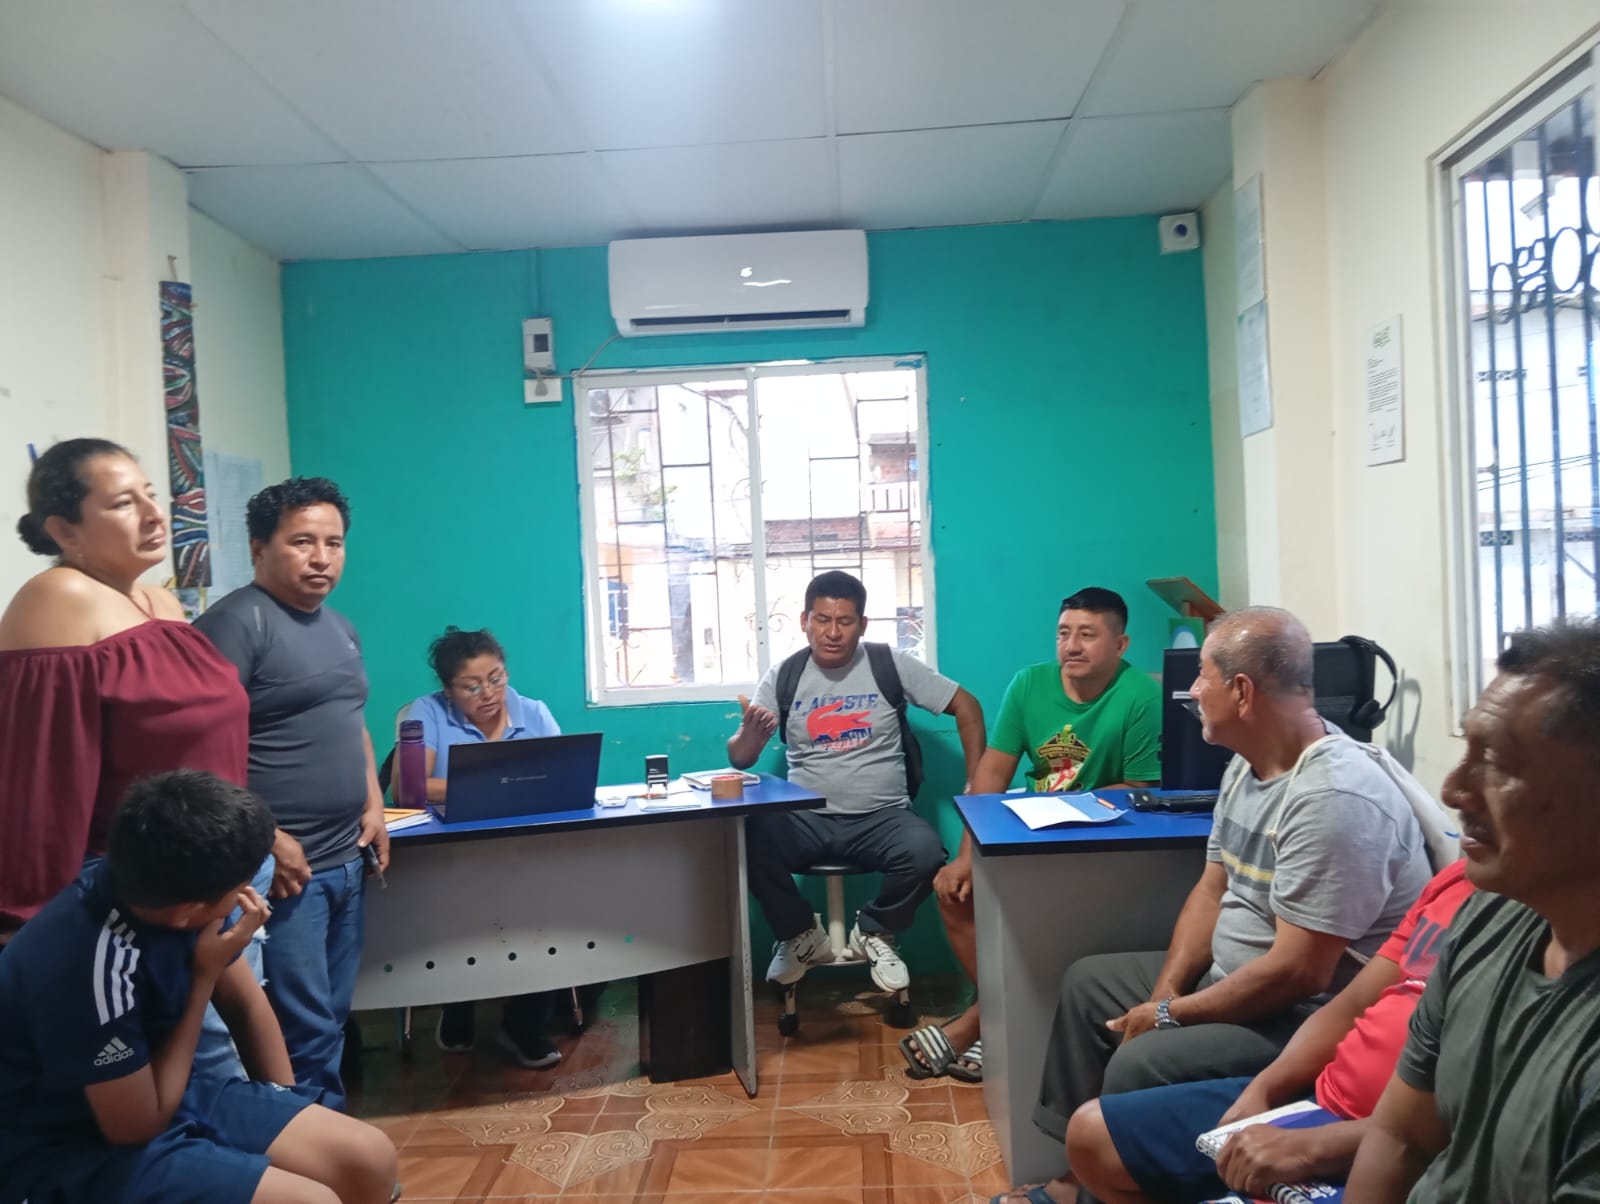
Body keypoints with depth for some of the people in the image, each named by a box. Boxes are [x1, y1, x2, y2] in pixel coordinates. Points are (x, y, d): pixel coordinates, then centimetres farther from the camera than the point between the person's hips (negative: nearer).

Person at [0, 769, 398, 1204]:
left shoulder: (171, 888, -10)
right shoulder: (96, 965, -34)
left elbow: (245, 1003, 7)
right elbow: (139, 1126, -21)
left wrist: (288, 1114, 6)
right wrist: (205, 976, -20)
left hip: (159, 1092, 7)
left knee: (371, 1161, -2)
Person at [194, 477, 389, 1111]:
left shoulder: (340, 627, 15)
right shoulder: (236, 621, -12)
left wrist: (373, 805, 11)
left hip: (346, 859, 8)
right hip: (282, 864, -8)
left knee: (334, 1016, 17)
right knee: (305, 1029, -2)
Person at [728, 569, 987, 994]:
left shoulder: (891, 665, -1)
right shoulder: (783, 676, 2)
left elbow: (967, 707, 3)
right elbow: (739, 760, -1)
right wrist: (750, 731, -25)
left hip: (882, 816, -1)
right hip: (807, 819, 1)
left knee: (925, 853, -33)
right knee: (746, 840, -29)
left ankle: (875, 932, 2)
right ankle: (802, 936, 1)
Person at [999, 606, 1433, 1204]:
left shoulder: (1335, 798, -28)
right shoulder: (1247, 764, 3)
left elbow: (1297, 973, -28)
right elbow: (1212, 890, 9)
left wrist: (1170, 1016, -18)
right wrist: (1164, 993, -4)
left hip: (1310, 1015, -10)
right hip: (1230, 976, 10)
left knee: (1140, 1064, -26)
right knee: (1087, 983, 14)